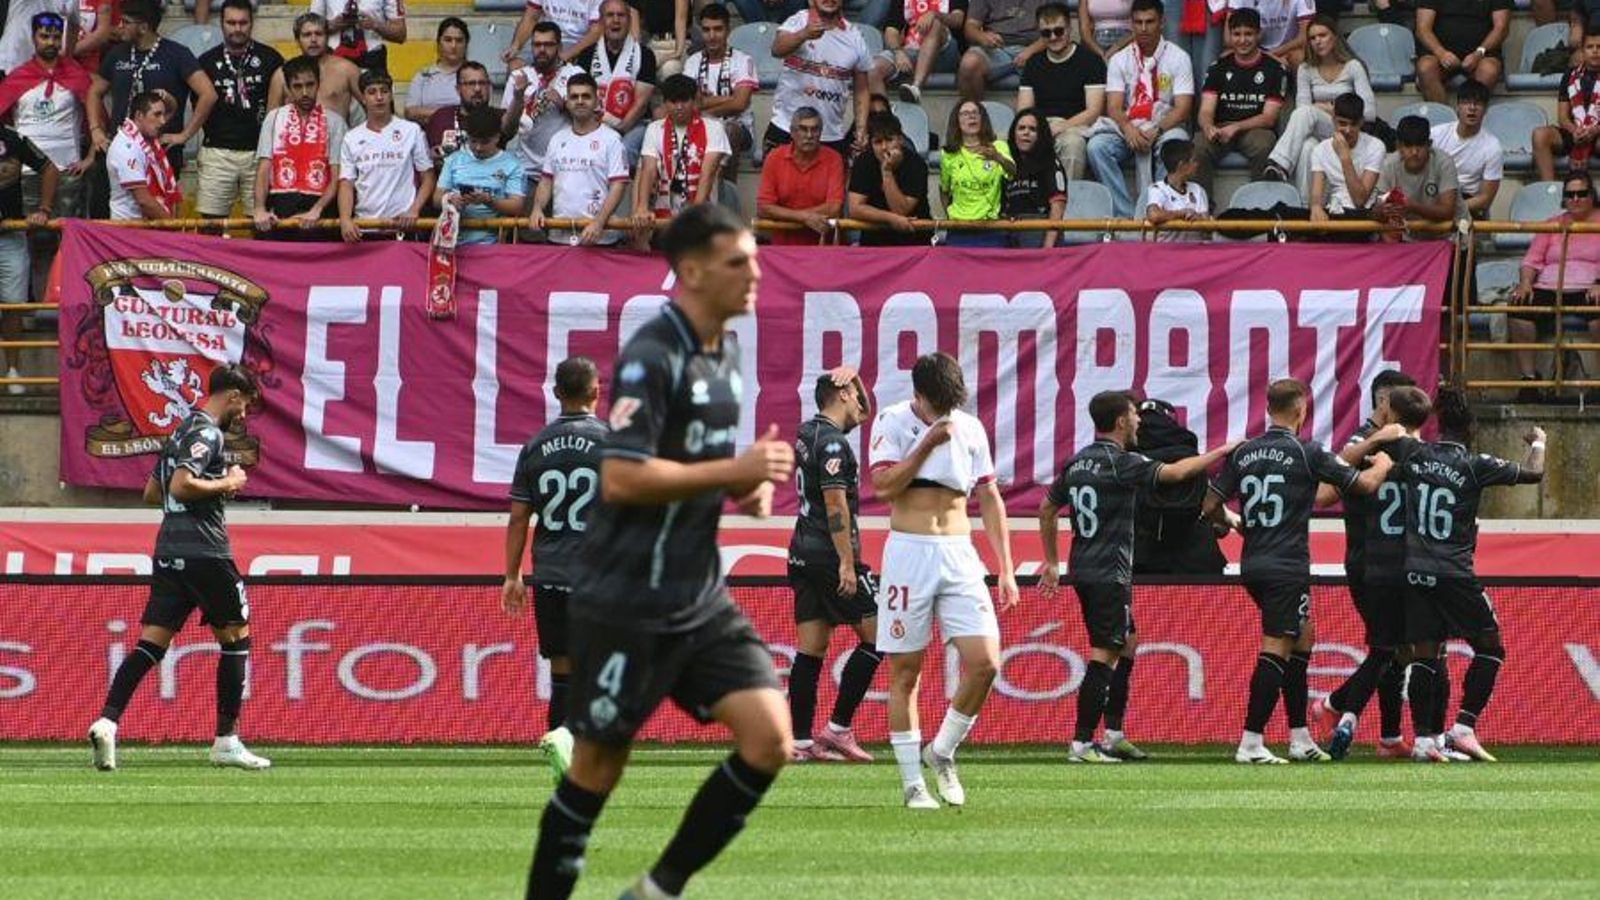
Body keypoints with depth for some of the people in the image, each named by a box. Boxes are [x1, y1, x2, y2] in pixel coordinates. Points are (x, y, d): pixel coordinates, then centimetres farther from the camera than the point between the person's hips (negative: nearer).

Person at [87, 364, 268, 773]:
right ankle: (226, 741, 9)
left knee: (152, 643, -1)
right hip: (204, 551, -8)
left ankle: (107, 721, -19)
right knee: (236, 639, 7)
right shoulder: (207, 433, -10)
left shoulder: (183, 431, 19)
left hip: (169, 554, 8)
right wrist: (227, 483, -9)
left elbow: (152, 492, 26)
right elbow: (182, 486, -23)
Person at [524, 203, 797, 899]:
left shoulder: (726, 353, 12)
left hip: (701, 599, 8)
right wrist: (736, 470, -20)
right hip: (627, 602, -8)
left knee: (769, 738, -6)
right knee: (597, 769, 1)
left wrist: (747, 490, 4)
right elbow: (621, 477, -23)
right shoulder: (651, 357, -16)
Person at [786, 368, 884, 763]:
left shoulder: (807, 433, 14)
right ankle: (838, 728, -5)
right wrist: (847, 562, -21)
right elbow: (836, 504, -20)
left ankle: (802, 741, 5)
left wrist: (849, 377, 21)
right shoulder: (833, 443, -14)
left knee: (810, 649, 8)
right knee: (876, 637, -3)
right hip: (829, 554, -9)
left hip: (804, 554, 9)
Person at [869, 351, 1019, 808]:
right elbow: (883, 486, -12)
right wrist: (928, 443, -14)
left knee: (984, 661, -11)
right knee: (906, 669, -1)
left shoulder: (971, 429, 10)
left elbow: (990, 500, 13)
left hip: (959, 554, 3)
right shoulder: (893, 422, -1)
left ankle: (942, 751, 11)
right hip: (908, 552, -3)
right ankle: (912, 783, 6)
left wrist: (1005, 568, 8)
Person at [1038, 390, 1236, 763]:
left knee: (1127, 644, 19)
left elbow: (1047, 510, 19)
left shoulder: (1077, 463, 12)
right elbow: (1176, 472, -15)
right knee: (1104, 654, -8)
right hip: (1109, 574, -9)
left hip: (1083, 569, 9)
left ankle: (1114, 734, 19)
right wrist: (1221, 452, -2)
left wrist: (1052, 562, 26)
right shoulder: (1121, 463, -14)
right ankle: (1082, 743, -12)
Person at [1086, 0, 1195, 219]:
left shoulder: (1178, 58, 3)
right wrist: (1128, 129, -22)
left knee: (1175, 144, -38)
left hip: (1165, 127, -2)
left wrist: (1156, 131, -21)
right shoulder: (1119, 60, 10)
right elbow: (1114, 106, 0)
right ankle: (1125, 214, -31)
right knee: (1097, 147, -29)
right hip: (1128, 126, 2)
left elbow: (1182, 108, -5)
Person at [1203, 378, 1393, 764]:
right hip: (1288, 567, -7)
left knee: (1302, 637, 19)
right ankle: (1251, 743, -11)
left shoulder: (1243, 453, 5)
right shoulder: (1307, 453, -9)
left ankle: (1300, 737, 21)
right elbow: (1365, 483, -6)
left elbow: (1211, 506, 8)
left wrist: (1232, 522, 30)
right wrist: (1382, 463, 16)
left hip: (1252, 564, 7)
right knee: (1276, 650, -5)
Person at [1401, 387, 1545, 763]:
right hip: (1454, 574, -5)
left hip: (1415, 572, 5)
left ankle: (1423, 738, 2)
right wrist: (1538, 442, 16)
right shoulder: (1475, 465, -8)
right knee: (1490, 647, 7)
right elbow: (1533, 474, -2)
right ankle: (1464, 728, -4)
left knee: (1425, 655, 8)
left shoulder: (1416, 457, 3)